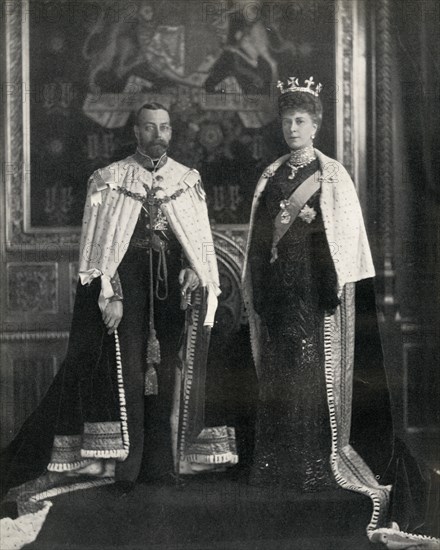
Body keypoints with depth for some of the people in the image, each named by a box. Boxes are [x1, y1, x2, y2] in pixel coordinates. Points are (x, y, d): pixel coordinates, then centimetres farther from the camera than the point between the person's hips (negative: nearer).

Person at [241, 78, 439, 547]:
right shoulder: (270, 177, 14)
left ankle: (320, 463, -1)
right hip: (276, 288, 4)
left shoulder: (333, 176, 2)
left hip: (317, 287, -4)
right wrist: (254, 288, 10)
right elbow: (257, 235, 15)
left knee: (318, 368, -6)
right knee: (277, 372, 4)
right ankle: (279, 461, 10)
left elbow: (348, 234, -1)